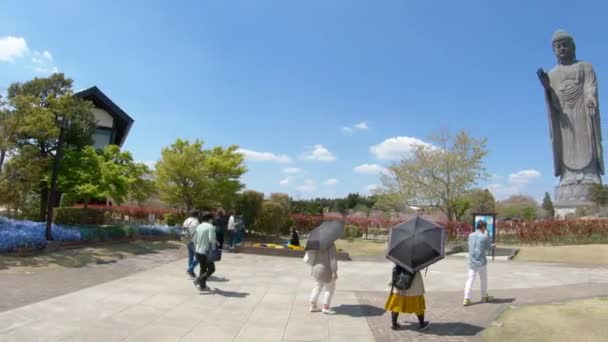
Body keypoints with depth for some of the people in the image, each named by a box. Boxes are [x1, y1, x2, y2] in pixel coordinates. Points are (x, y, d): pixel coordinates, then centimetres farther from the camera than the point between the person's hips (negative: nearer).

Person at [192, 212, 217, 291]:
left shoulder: (199, 226, 8)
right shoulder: (210, 227, -14)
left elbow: (194, 239, 14)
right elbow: (211, 239, -23)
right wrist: (214, 248, -9)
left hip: (198, 251, 8)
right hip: (205, 252, -8)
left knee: (203, 268, 18)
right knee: (211, 269, 4)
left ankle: (202, 286, 20)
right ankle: (198, 280, -7)